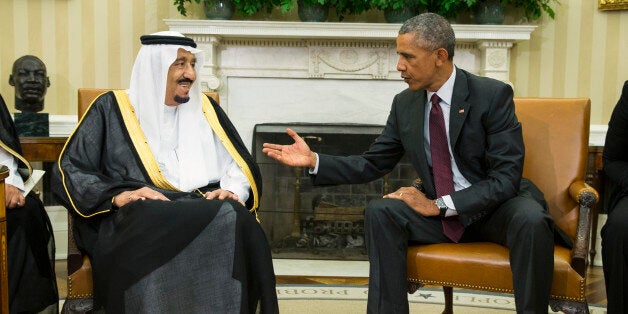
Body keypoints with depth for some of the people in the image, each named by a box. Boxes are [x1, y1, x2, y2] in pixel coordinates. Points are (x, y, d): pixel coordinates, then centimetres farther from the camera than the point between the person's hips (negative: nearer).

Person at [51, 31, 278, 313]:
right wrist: (116, 195, -13)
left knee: (235, 221, -34)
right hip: (138, 216, -3)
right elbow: (69, 172, 5)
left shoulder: (204, 108, 21)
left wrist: (232, 190, -6)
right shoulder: (112, 108, 11)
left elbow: (241, 165, 18)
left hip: (205, 207, 3)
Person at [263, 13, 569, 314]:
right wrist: (314, 160, -7)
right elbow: (372, 164, 6)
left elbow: (506, 177, -18)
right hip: (441, 210, 4)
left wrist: (439, 205, -22)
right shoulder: (404, 104, 1)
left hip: (497, 205, -4)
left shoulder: (492, 95, -14)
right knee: (379, 212, -19)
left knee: (531, 220, -35)